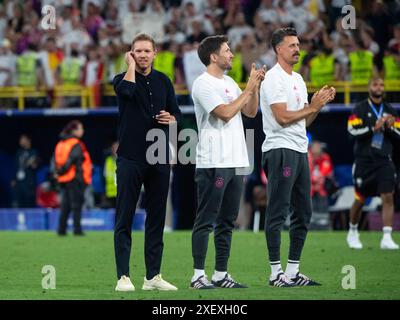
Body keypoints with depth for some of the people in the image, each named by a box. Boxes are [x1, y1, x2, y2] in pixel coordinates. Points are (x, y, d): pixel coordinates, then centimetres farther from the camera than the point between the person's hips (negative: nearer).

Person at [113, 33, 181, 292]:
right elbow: (127, 90, -24)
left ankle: (153, 276, 12)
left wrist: (170, 119, -4)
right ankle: (123, 277, -5)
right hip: (131, 158, -4)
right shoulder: (123, 79, 0)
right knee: (124, 220, -5)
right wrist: (131, 65, -10)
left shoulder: (163, 81, 13)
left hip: (159, 159, 4)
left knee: (157, 219, 7)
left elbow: (177, 113, 18)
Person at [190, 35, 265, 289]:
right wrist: (250, 87, -12)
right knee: (206, 221, -6)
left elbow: (250, 112, 18)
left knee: (227, 221, 10)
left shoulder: (229, 82, 17)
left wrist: (256, 86, 5)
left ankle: (221, 275, 14)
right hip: (213, 163, -9)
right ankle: (199, 276, -5)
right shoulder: (203, 84, -9)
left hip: (236, 161, 9)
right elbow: (225, 113, -18)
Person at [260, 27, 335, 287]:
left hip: (300, 150, 10)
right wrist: (313, 106, -10)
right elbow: (283, 117, -18)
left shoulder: (298, 79, 19)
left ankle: (293, 271, 16)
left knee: (303, 214, 11)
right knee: (278, 214, -7)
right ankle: (276, 272, -5)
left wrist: (320, 103, 4)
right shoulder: (274, 79, -10)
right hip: (280, 150, -10)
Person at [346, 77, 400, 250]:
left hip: (384, 161, 3)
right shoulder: (360, 109, 0)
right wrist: (374, 128, -22)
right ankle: (352, 232, 28)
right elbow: (353, 131, -13)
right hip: (364, 161, -3)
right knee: (360, 200, 6)